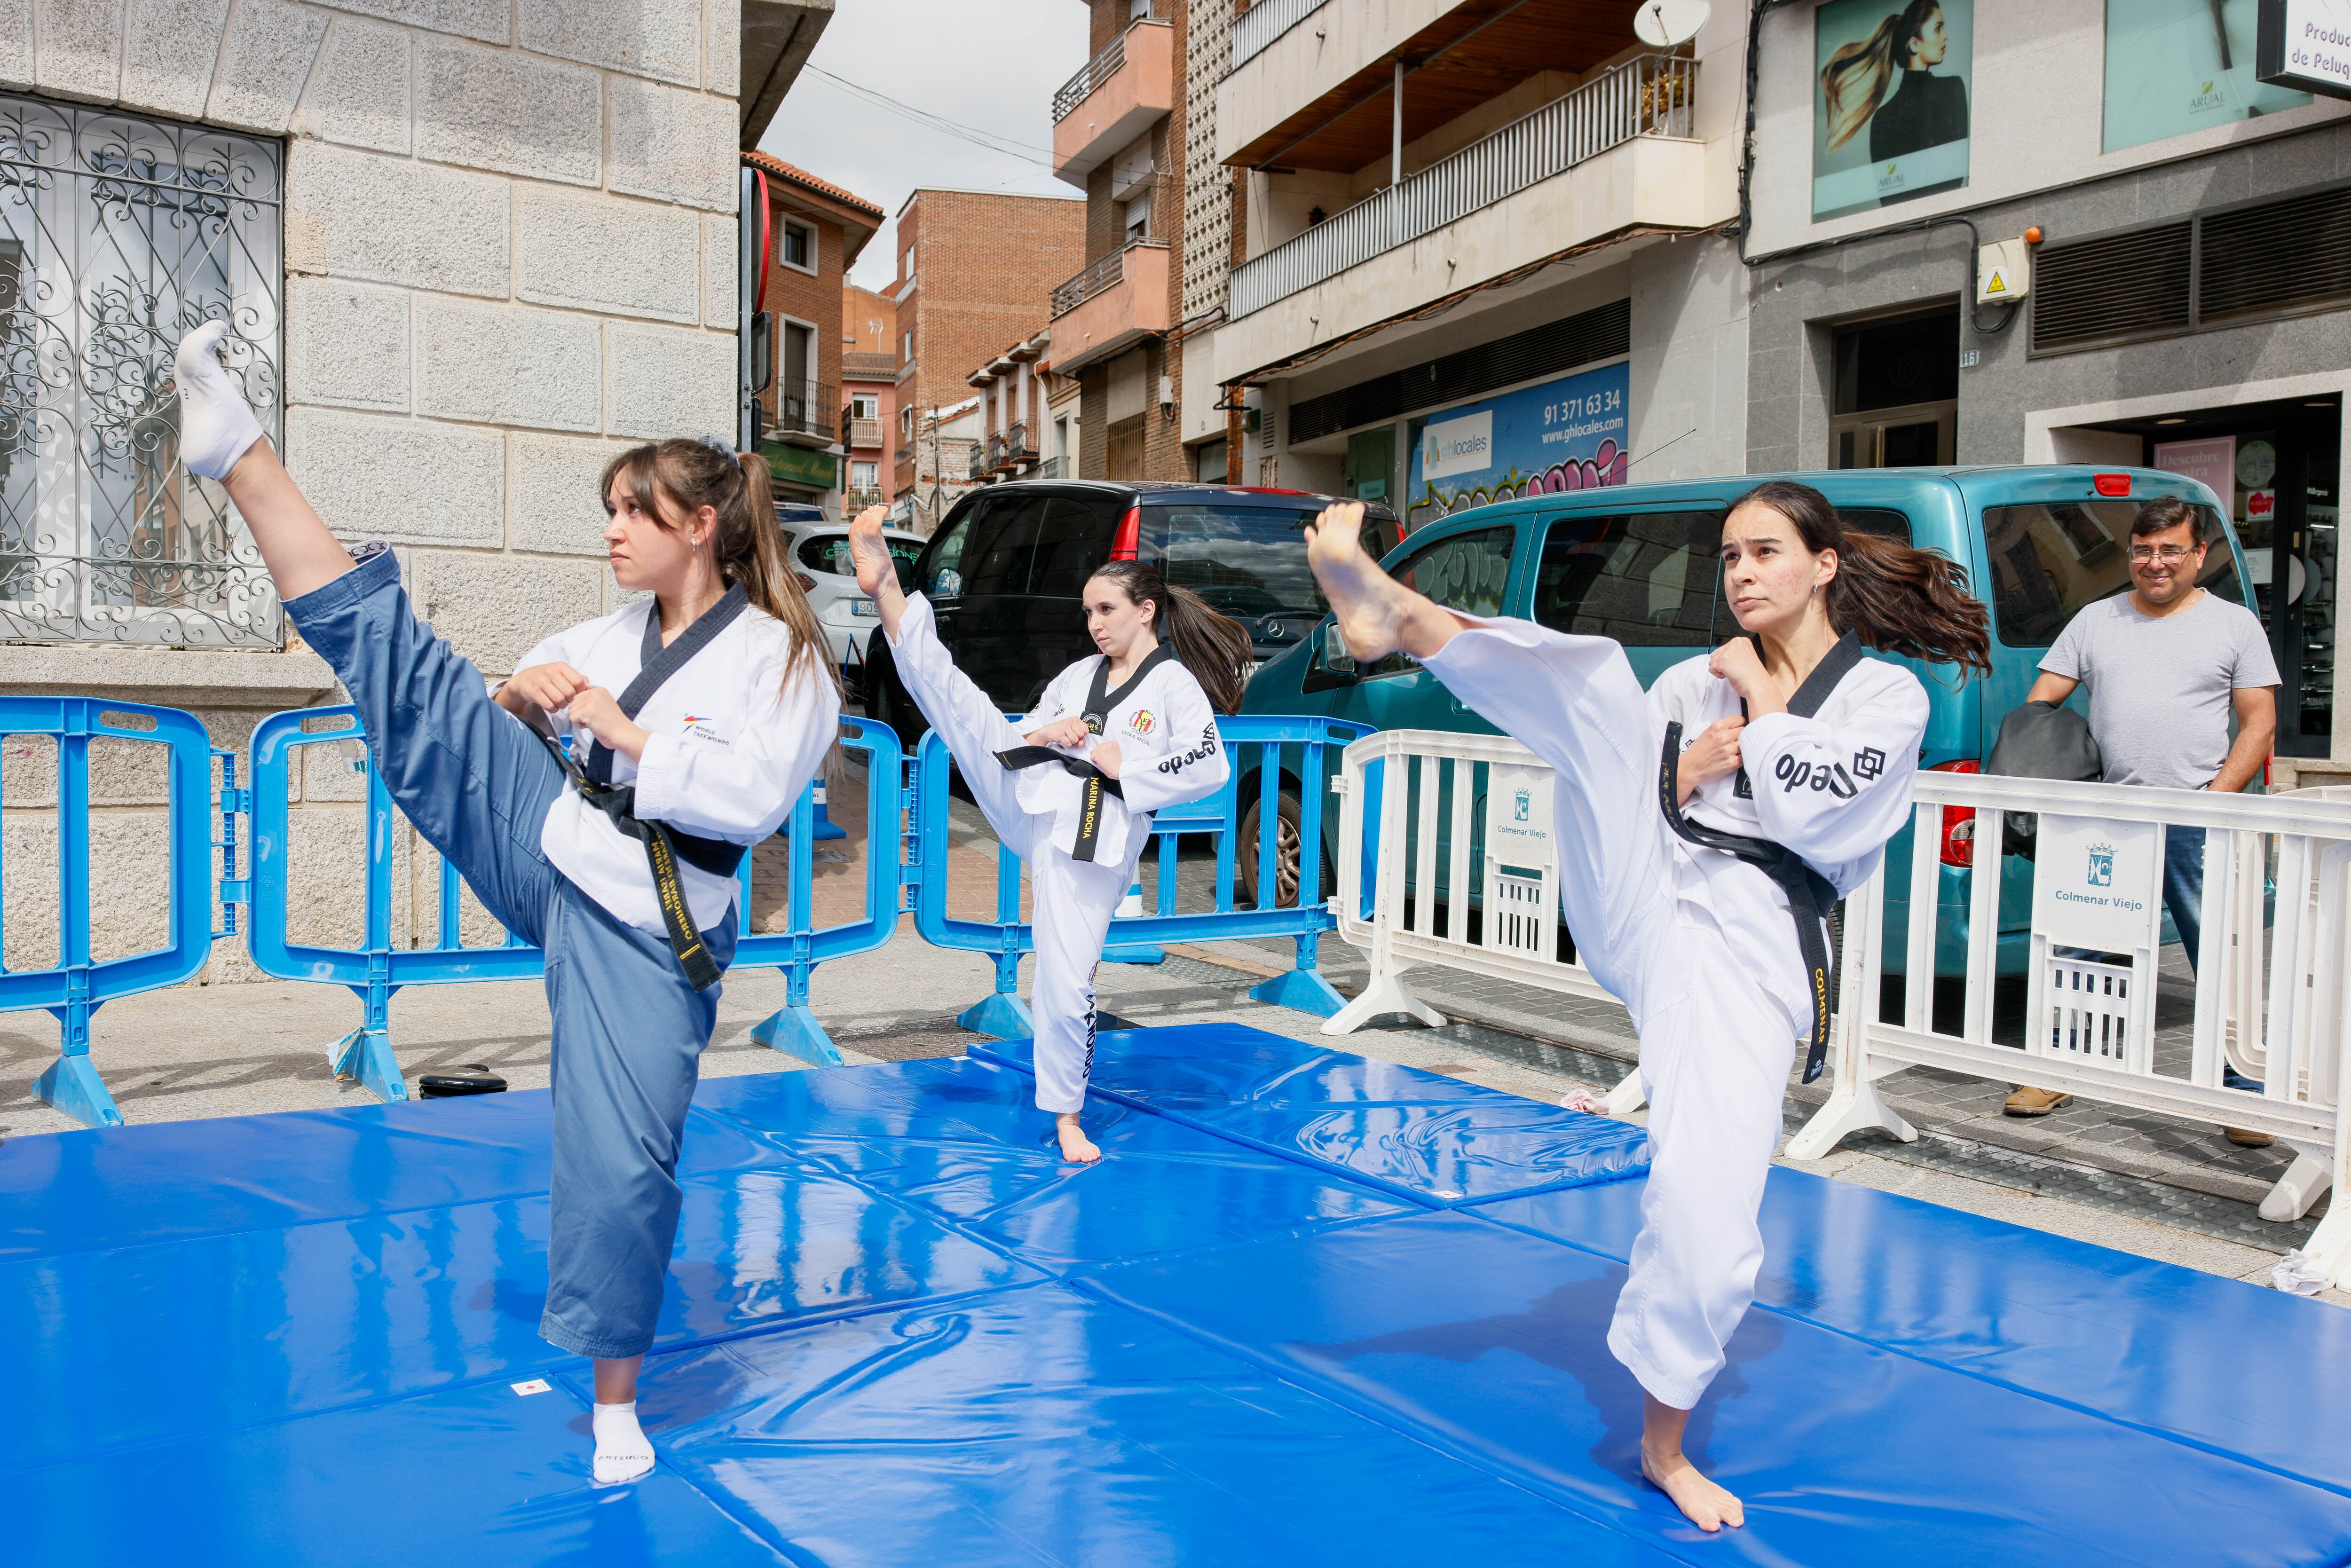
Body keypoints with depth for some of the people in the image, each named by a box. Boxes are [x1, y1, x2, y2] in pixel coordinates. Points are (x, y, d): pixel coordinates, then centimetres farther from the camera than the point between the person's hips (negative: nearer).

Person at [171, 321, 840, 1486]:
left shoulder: (782, 660, -10)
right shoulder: (612, 634, 8)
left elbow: (749, 797, -23)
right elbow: (499, 706, 20)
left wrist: (616, 726, -20)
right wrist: (525, 693, -4)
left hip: (644, 930, -5)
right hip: (547, 853, 5)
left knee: (622, 1166, -5)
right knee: (393, 649, -4)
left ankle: (615, 1404, 15)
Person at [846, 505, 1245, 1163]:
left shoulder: (1177, 687, -3)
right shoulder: (1080, 674, 14)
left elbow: (1210, 767, -14)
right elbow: (1018, 732, 19)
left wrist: (1124, 766, -13)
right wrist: (1042, 734, -4)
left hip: (1091, 843, -4)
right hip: (1029, 800, 5)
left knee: (1068, 985, 0)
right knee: (956, 698, -13)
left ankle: (1067, 1118, 19)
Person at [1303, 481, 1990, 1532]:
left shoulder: (1888, 697, 9)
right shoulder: (1690, 684, 18)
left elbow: (1809, 813, -7)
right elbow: (1621, 794, 14)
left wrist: (1760, 696, 2)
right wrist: (1684, 768, -4)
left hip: (1743, 947, -2)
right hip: (1639, 904, 3)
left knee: (1711, 1229, -9)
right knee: (1597, 690, -19)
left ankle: (1665, 1443, 16)